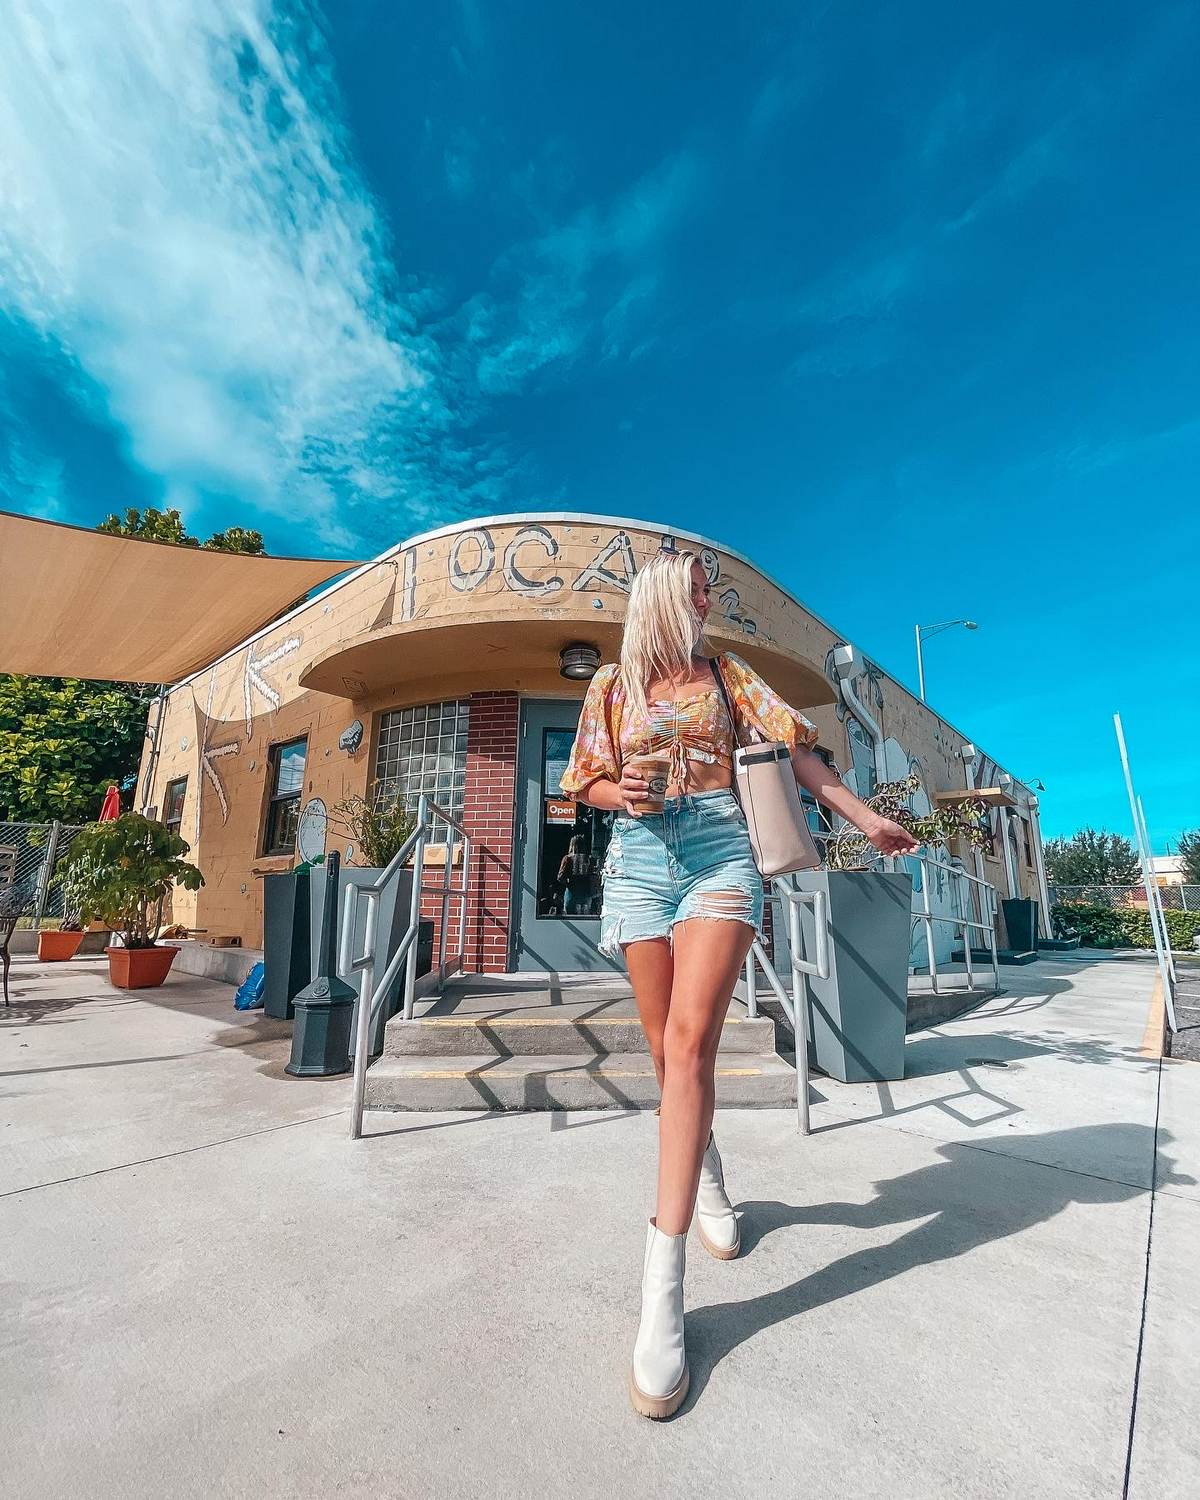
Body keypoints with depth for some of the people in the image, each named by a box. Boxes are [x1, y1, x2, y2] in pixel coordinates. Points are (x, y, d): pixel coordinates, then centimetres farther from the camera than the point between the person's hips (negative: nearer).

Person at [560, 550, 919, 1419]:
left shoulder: (726, 674, 13)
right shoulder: (611, 686, 13)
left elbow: (793, 750, 8)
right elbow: (587, 781, 14)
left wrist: (865, 816, 3)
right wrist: (620, 793, -8)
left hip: (720, 851, -1)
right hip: (639, 859, 2)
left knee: (689, 1040, -17)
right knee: (667, 1047, 7)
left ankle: (664, 1287, -12)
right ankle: (707, 1175, 36)